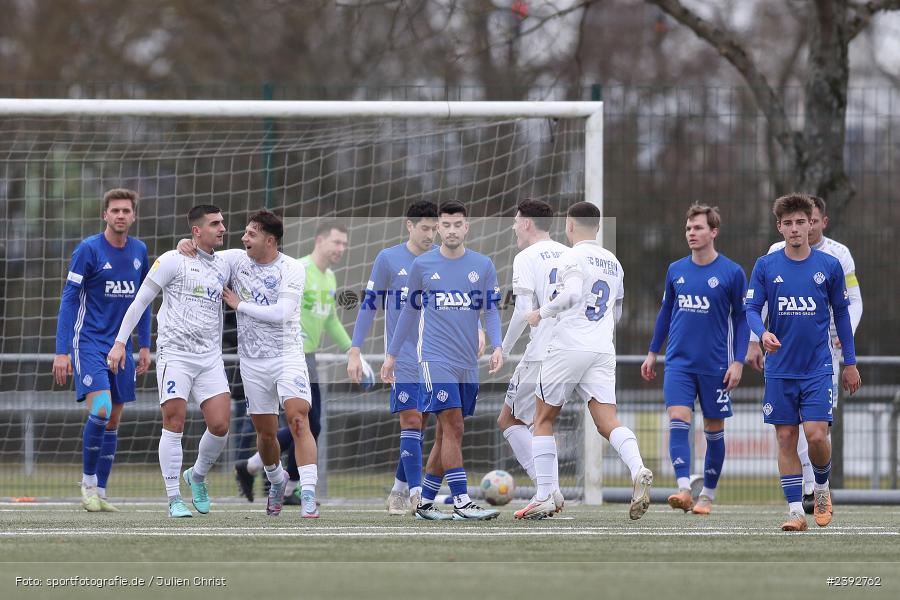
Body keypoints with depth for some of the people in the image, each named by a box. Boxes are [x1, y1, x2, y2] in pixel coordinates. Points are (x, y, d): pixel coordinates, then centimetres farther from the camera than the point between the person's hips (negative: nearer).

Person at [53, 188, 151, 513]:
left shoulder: (139, 251, 7)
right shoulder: (88, 249, -9)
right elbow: (69, 300, -9)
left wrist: (145, 345, 12)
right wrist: (62, 351, -13)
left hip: (121, 346, 6)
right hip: (88, 343, -6)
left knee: (113, 420, 6)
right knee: (100, 410, -20)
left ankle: (99, 493, 13)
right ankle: (88, 482, -4)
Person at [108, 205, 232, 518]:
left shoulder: (223, 266, 13)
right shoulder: (173, 261, -4)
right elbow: (140, 300, -3)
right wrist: (120, 342, -7)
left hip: (210, 358, 5)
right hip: (175, 353, -5)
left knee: (220, 426, -5)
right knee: (174, 423, -10)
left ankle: (197, 476, 23)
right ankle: (174, 500, -4)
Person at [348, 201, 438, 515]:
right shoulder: (388, 259, -3)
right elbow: (369, 304, 1)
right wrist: (355, 351, -3)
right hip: (403, 356, -3)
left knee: (419, 424, 5)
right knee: (411, 420, -14)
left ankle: (399, 490, 17)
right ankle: (415, 492, -20)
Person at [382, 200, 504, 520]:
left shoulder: (483, 266, 6)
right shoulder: (422, 265, 3)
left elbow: (491, 311, 7)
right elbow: (409, 312, 12)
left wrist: (497, 346, -10)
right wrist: (391, 355, 14)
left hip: (468, 362, 3)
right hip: (435, 358, -3)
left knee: (447, 433, 6)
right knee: (453, 426, -14)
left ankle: (425, 502, 16)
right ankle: (462, 502, -18)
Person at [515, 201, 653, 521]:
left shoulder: (573, 257, -5)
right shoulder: (613, 263, 17)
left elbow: (573, 293, -23)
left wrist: (542, 312, -9)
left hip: (568, 348, -5)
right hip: (603, 351, 5)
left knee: (544, 420, 9)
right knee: (608, 423, -2)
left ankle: (544, 497, 6)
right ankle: (638, 470, -31)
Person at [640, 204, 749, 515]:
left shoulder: (732, 273, -5)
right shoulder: (676, 270, 6)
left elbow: (742, 319, -1)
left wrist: (738, 362, -8)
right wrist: (652, 352, 17)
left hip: (715, 366, -2)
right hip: (679, 362, 2)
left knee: (714, 429, 7)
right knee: (678, 419, -15)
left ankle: (707, 495, 19)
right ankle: (684, 489, -22)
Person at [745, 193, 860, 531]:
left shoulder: (829, 266, 1)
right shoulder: (766, 267, 1)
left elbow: (841, 313, 9)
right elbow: (752, 309, -1)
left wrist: (850, 363, 9)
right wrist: (763, 333, -24)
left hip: (817, 369, -1)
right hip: (780, 371, 1)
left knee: (816, 436, -11)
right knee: (786, 439, 1)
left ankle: (822, 487, 18)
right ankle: (796, 511, 6)